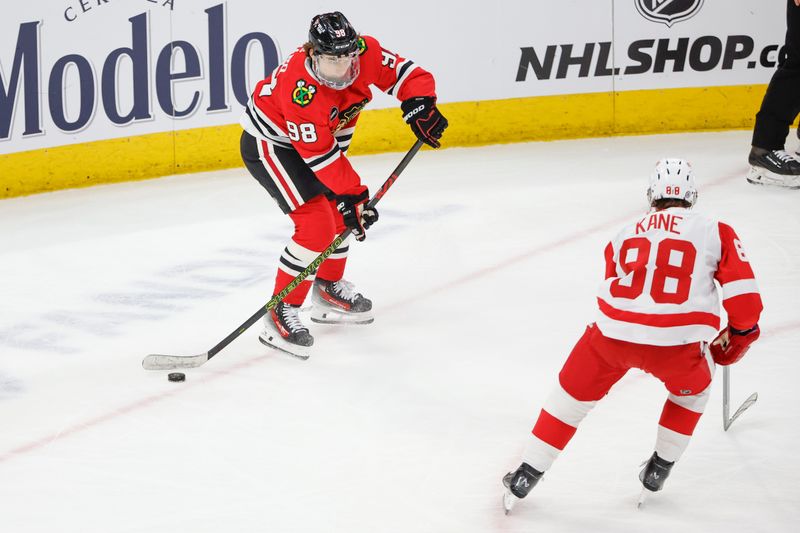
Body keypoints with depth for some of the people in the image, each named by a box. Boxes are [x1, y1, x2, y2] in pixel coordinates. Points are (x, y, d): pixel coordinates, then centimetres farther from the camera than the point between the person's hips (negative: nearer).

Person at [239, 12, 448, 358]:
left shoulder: (365, 52, -21)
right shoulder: (299, 90, -37)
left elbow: (406, 73, -9)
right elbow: (321, 154, -31)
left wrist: (419, 105, -26)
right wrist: (352, 194, -28)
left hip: (319, 135, 9)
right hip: (268, 144, -8)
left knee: (341, 210, 16)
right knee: (316, 223, -19)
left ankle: (329, 290, 37)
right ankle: (281, 313, -13)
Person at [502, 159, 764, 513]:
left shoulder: (624, 235, 21)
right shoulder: (714, 232, 9)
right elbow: (742, 289, 1)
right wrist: (739, 334, 17)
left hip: (611, 335, 2)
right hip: (677, 344, -2)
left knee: (572, 394, 23)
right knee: (693, 387, 31)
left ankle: (525, 477, 26)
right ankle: (658, 470, 32)